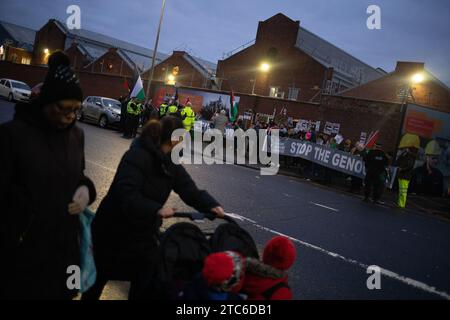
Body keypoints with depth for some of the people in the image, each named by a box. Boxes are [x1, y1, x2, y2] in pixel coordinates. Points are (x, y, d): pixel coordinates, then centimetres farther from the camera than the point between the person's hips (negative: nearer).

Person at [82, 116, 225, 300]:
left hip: (144, 232, 7)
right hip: (115, 230, -7)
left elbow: (189, 188, -6)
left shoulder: (170, 161, -1)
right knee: (98, 277, 14)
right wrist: (157, 209, -44)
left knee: (146, 281, 13)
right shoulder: (137, 156, -26)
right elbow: (126, 195, -34)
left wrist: (211, 205, -22)